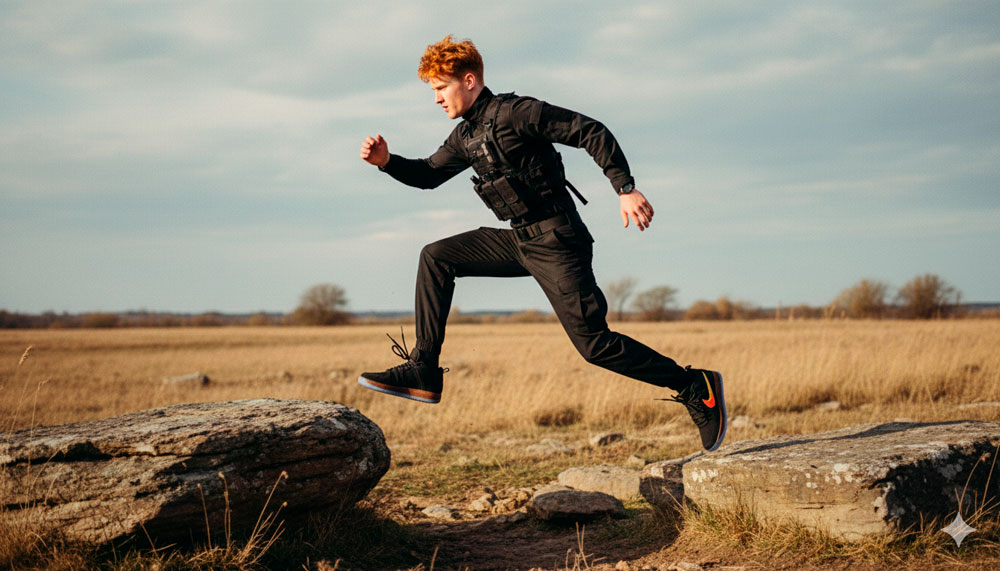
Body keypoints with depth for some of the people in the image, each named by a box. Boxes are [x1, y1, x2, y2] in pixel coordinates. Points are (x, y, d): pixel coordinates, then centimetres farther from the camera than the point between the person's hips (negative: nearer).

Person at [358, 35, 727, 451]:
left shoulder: (514, 112, -12)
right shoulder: (465, 136, 14)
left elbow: (592, 133, -15)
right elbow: (429, 174, 26)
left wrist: (626, 189, -23)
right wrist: (387, 162, 7)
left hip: (556, 241, -9)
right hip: (520, 241, 9)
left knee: (593, 343, -13)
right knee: (435, 257, 3)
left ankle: (695, 387, -2)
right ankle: (423, 373, 2)